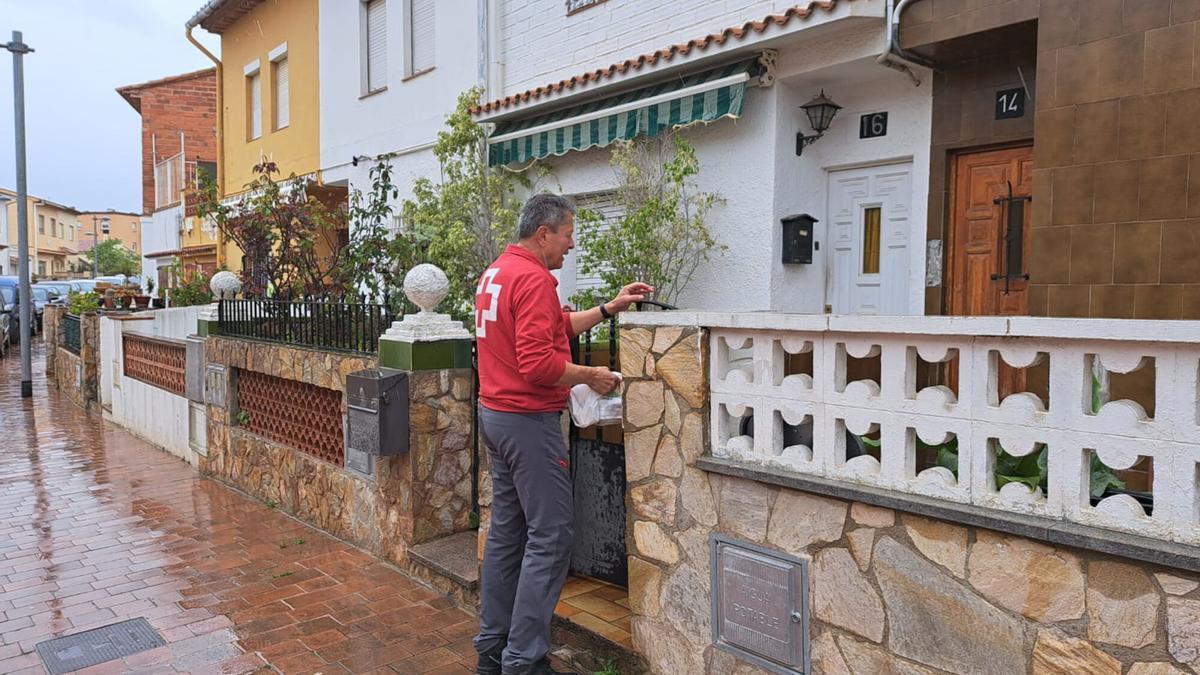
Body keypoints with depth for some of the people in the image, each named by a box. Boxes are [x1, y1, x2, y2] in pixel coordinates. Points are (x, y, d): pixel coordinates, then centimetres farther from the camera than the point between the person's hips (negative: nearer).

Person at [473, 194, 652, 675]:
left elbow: (558, 327, 21)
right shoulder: (533, 278, -17)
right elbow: (538, 362, -25)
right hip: (529, 420, -10)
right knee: (550, 538, -3)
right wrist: (591, 376, -11)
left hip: (496, 415, 10)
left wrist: (610, 308, 19)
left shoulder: (497, 271, 15)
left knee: (506, 532, 15)